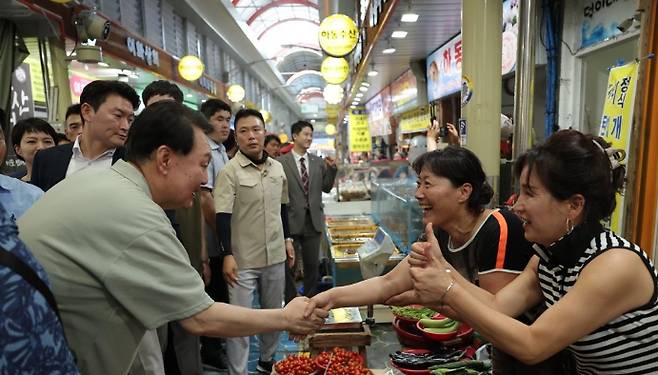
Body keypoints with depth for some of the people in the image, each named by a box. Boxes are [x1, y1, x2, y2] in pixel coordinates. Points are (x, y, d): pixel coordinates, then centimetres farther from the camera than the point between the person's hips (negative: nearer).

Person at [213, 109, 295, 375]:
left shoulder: (277, 167, 5)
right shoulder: (230, 171, -12)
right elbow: (222, 216, -16)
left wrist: (287, 240, 15)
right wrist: (228, 255, -20)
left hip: (275, 254, 6)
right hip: (243, 259, -6)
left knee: (274, 312, 18)